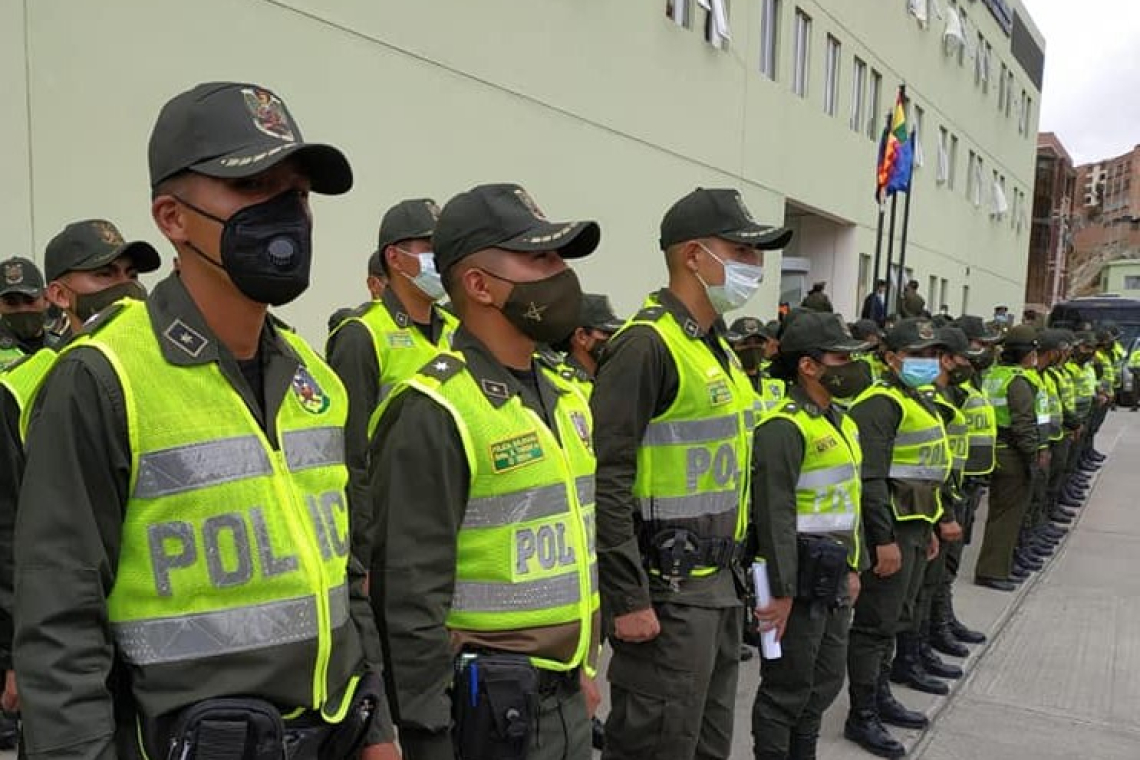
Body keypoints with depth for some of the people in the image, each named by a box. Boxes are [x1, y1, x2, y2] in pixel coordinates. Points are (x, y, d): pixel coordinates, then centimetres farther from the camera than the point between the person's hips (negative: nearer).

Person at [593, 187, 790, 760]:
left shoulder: (717, 348, 13)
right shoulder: (647, 345, -18)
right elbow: (606, 481, -23)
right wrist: (628, 599, -22)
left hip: (718, 584, 9)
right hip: (667, 592, -9)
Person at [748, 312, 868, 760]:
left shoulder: (840, 421, 12)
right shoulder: (785, 427, -19)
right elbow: (775, 516, -22)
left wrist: (854, 567, 18)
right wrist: (781, 592, -22)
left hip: (834, 577, 10)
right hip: (802, 579, -9)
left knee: (826, 682, 21)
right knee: (786, 689, 4)